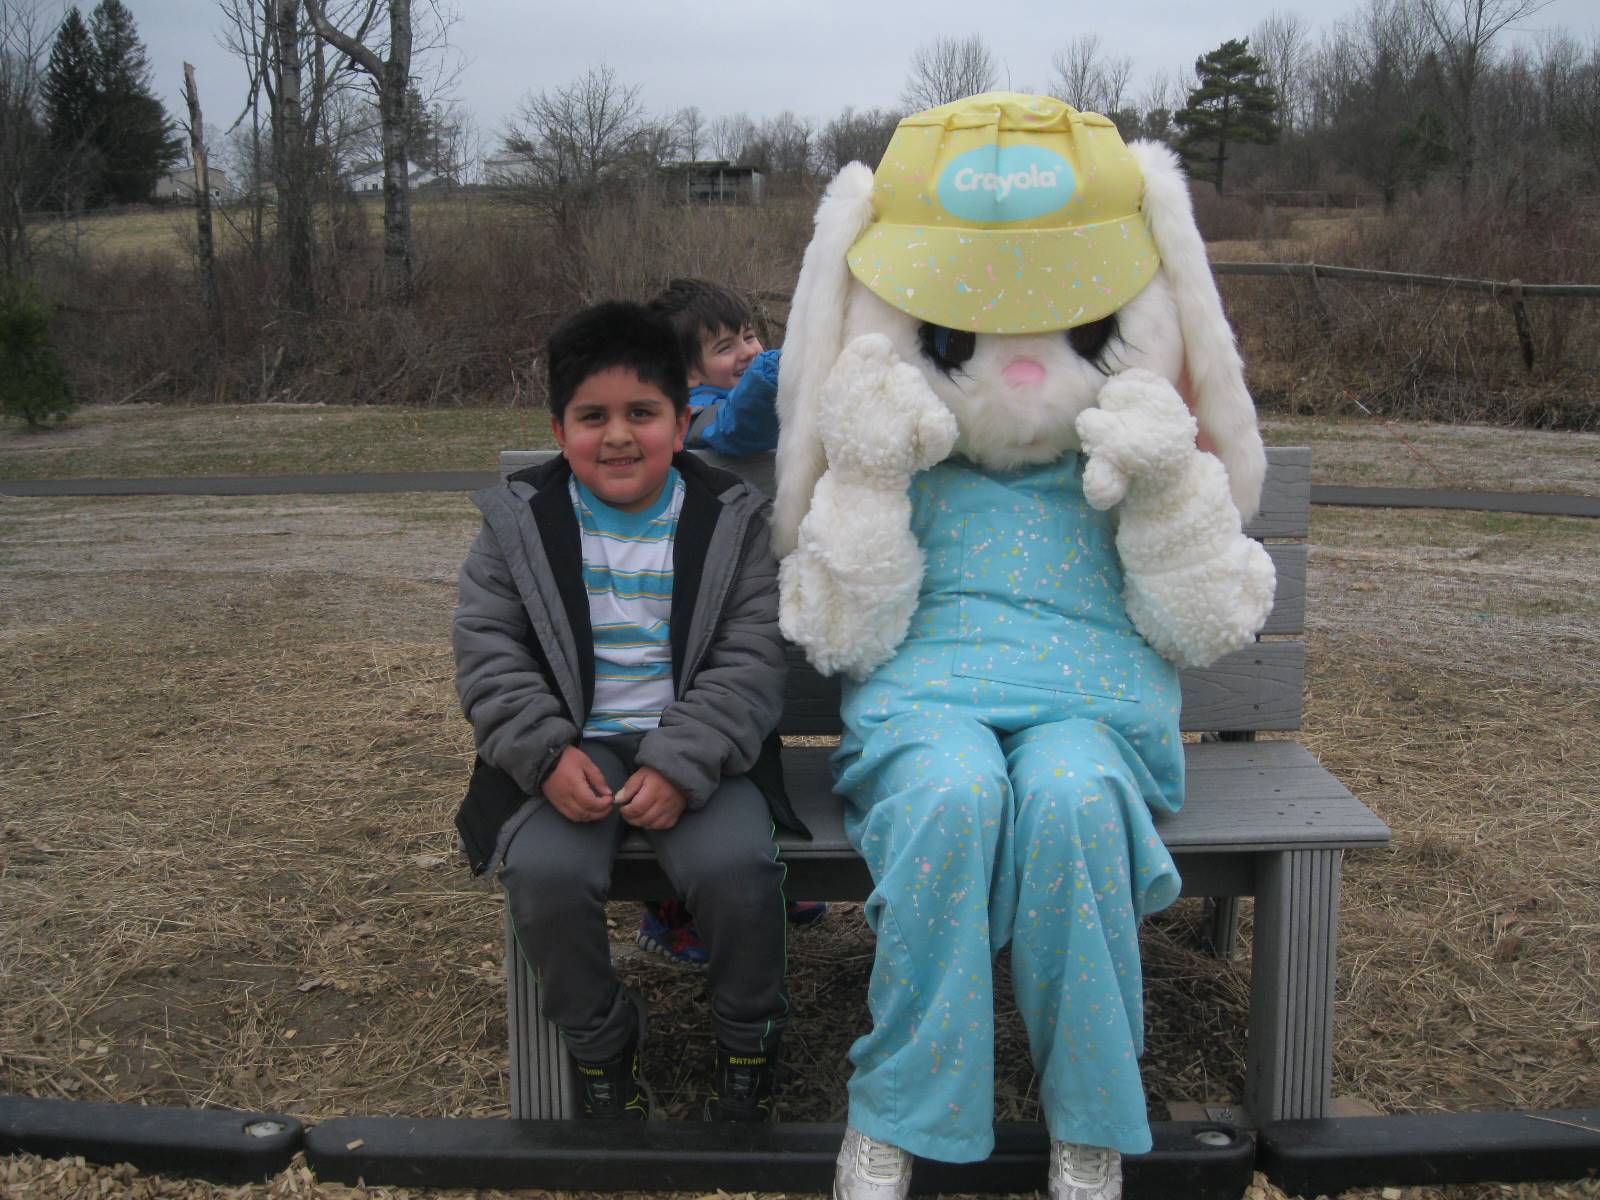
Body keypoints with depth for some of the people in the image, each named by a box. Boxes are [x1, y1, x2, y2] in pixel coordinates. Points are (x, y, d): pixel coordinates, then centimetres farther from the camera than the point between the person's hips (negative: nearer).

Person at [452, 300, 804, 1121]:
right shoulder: (519, 521, 4)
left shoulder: (731, 520, 1)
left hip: (695, 745, -1)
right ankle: (599, 1041, 2)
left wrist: (683, 765, -18)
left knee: (734, 863, -26)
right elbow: (488, 650, 2)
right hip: (573, 746, 1)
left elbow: (751, 660, -4)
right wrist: (548, 753, -15)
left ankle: (749, 1040, 3)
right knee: (543, 869, -26)